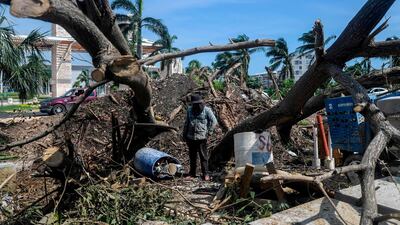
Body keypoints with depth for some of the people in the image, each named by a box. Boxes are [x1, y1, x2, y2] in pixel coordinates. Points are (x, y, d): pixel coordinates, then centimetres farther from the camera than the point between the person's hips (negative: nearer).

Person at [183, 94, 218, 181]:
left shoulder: (206, 110, -6)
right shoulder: (190, 110, 9)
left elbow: (214, 121, -5)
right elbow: (187, 122, 17)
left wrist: (209, 132, -7)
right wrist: (184, 134, 17)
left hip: (201, 137, -5)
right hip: (190, 137, 5)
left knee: (203, 156, 0)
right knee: (192, 156, 14)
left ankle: (205, 174, 9)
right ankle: (192, 173, 26)